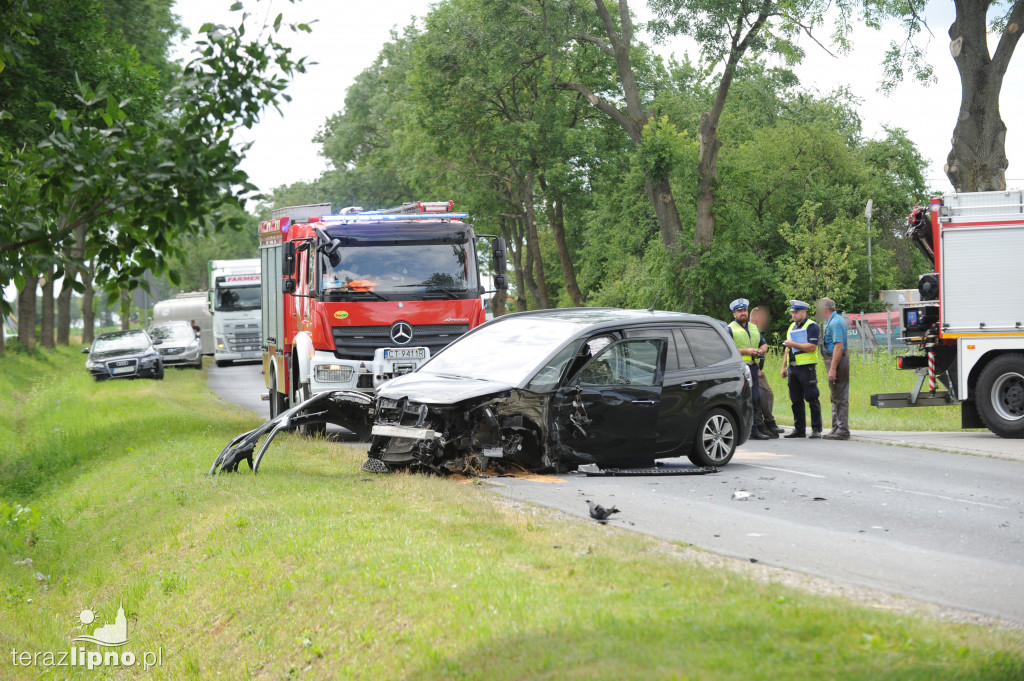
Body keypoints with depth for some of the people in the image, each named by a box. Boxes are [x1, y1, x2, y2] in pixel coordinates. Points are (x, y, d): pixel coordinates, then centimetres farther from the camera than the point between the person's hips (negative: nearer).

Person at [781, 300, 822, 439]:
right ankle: (799, 429, 13)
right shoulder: (792, 327, 19)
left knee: (812, 399, -6)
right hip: (793, 367, 8)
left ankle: (816, 429, -3)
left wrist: (793, 344, -16)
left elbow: (812, 347, -17)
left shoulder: (812, 327, -5)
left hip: (807, 367, -8)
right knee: (796, 400, 8)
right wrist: (784, 366, 19)